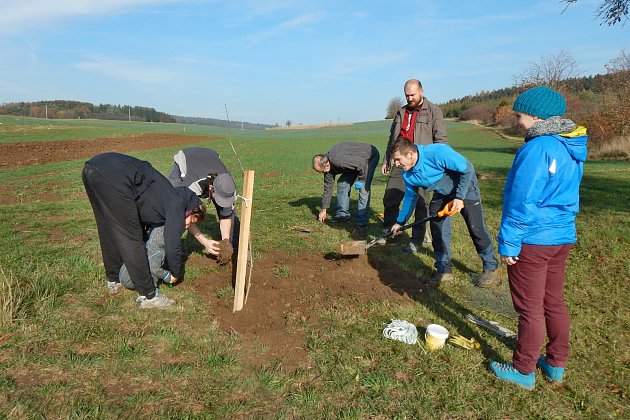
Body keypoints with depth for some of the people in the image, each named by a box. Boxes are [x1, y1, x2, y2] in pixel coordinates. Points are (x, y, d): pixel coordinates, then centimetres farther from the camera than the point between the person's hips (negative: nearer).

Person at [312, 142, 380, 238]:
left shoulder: (338, 160, -38)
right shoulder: (327, 164, -8)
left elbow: (362, 164, -33)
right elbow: (328, 187, 2)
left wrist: (361, 180, -17)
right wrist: (324, 210, 9)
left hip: (371, 157, -9)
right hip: (356, 160, 9)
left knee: (364, 189, -18)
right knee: (342, 184, 6)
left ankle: (361, 224, -16)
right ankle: (342, 215, 17)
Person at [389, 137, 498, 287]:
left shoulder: (437, 153, -36)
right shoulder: (407, 174, -14)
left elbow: (468, 169, -26)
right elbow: (410, 196, 3)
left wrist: (459, 197, -25)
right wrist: (400, 221, 3)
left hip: (465, 187, -5)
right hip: (442, 193, 6)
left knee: (476, 228, -2)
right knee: (437, 228, -2)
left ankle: (491, 268, 16)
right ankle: (444, 270, 12)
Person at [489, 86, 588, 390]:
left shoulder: (537, 149, -21)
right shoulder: (572, 148, 7)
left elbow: (521, 202, -21)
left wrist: (508, 243, -15)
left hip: (532, 241, -9)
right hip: (562, 237, 9)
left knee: (529, 308, 5)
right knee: (554, 302, 20)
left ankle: (524, 371, 22)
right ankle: (556, 365, 35)